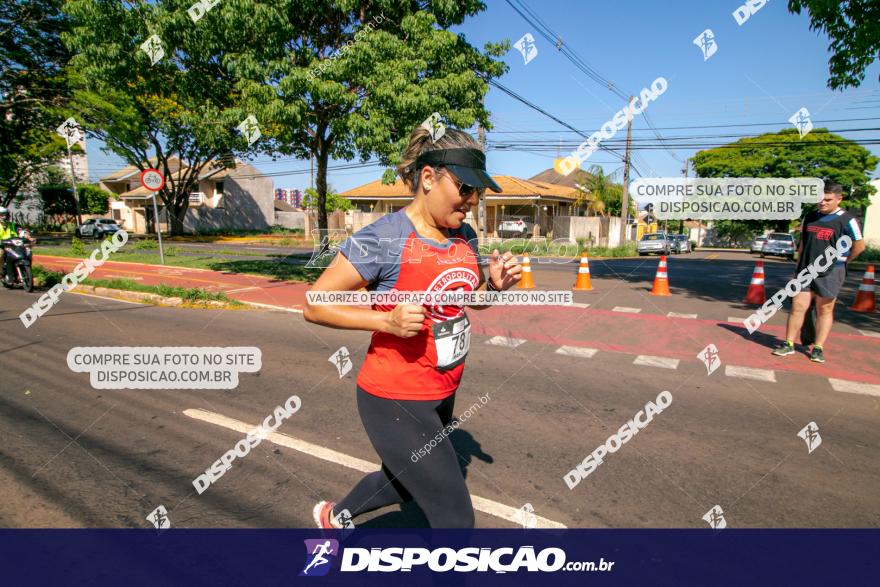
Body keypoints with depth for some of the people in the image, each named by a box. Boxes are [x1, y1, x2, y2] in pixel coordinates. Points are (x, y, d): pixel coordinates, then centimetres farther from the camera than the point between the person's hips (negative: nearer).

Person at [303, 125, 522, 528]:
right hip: (395, 400, -8)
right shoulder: (382, 238, -21)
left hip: (441, 396, 8)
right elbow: (314, 305, -16)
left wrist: (495, 284, -5)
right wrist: (388, 320, -29)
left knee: (407, 483, 29)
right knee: (456, 517, 0)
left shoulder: (465, 237, 1)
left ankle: (334, 515, 58)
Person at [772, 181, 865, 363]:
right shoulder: (809, 217, 9)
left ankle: (818, 348, 14)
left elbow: (859, 245, -2)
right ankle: (788, 344, 10)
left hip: (830, 274, -4)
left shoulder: (846, 220, -6)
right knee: (797, 307, 2)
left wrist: (842, 262, 5)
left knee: (824, 310, 6)